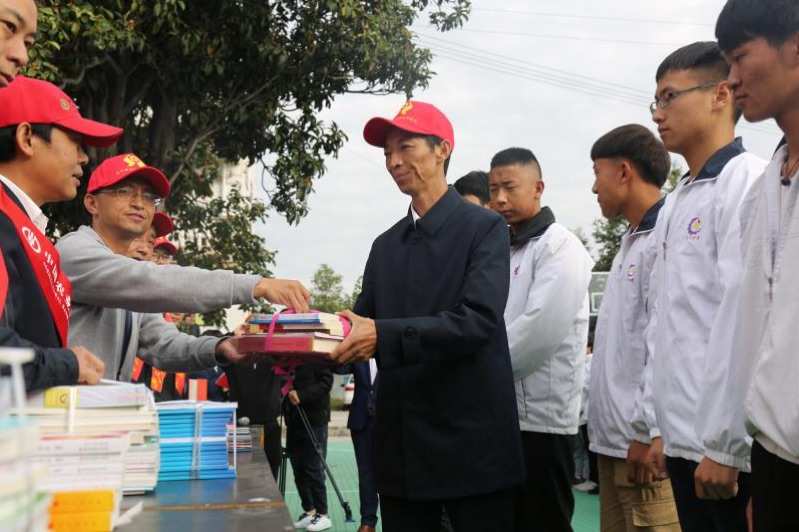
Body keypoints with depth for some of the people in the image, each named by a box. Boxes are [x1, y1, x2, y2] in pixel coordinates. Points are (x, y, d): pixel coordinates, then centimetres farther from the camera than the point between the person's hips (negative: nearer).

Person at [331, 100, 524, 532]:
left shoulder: (484, 228, -5)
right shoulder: (385, 245, 14)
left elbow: (479, 319, -19)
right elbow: (361, 325, 11)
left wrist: (385, 335, -28)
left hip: (471, 446, -5)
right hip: (400, 449, 6)